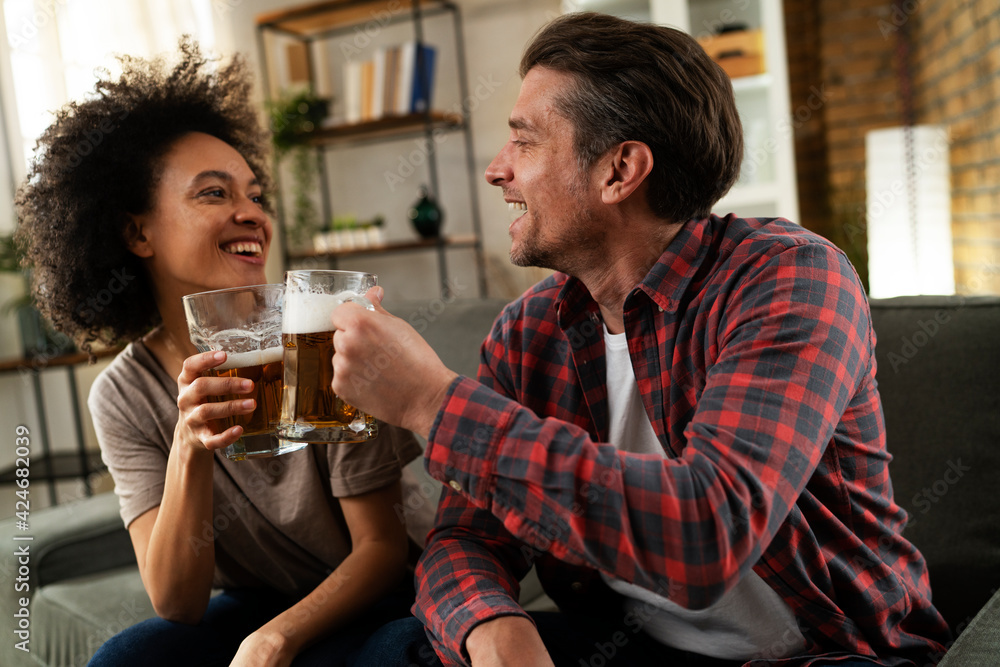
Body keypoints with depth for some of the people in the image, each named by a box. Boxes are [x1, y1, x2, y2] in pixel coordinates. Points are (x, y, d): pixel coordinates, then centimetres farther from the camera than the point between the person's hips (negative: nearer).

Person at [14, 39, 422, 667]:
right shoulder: (123, 397, -8)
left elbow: (383, 547, -11)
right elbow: (179, 603, -14)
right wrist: (189, 451, -30)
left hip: (365, 605, -2)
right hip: (246, 609, 2)